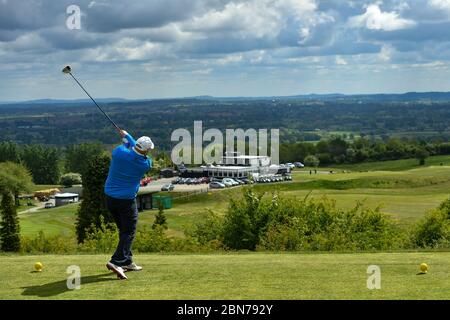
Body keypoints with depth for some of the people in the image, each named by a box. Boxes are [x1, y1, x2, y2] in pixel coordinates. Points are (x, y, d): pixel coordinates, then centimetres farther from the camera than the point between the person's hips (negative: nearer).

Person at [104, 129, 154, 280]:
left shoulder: (119, 153, -12)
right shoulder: (145, 164, -12)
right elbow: (138, 153, 8)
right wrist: (127, 136, 16)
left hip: (110, 198, 5)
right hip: (126, 201, -5)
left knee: (123, 230, 18)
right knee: (128, 233, 1)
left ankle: (127, 262, 24)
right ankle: (116, 262, -17)